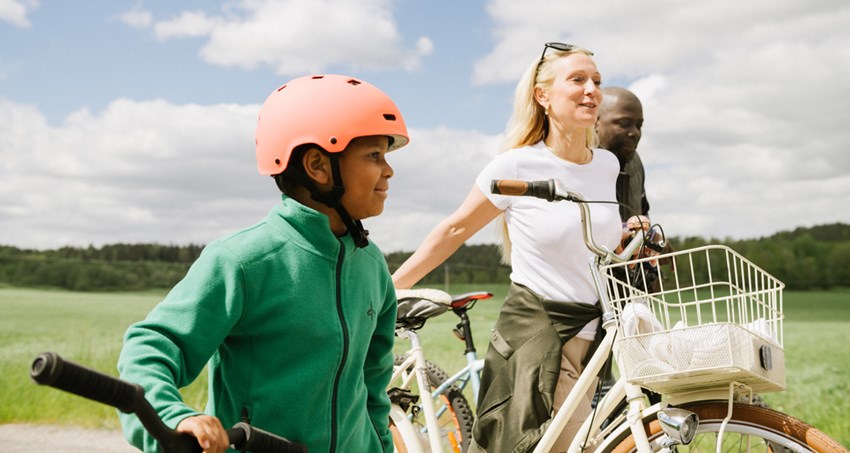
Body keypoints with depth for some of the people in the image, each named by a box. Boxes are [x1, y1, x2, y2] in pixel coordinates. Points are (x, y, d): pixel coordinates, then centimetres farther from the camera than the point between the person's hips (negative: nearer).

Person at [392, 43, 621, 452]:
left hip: (592, 333, 5)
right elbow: (454, 230, 1)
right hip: (531, 330, -5)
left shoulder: (607, 165, 6)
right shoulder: (516, 166, -9)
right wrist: (386, 289, 1)